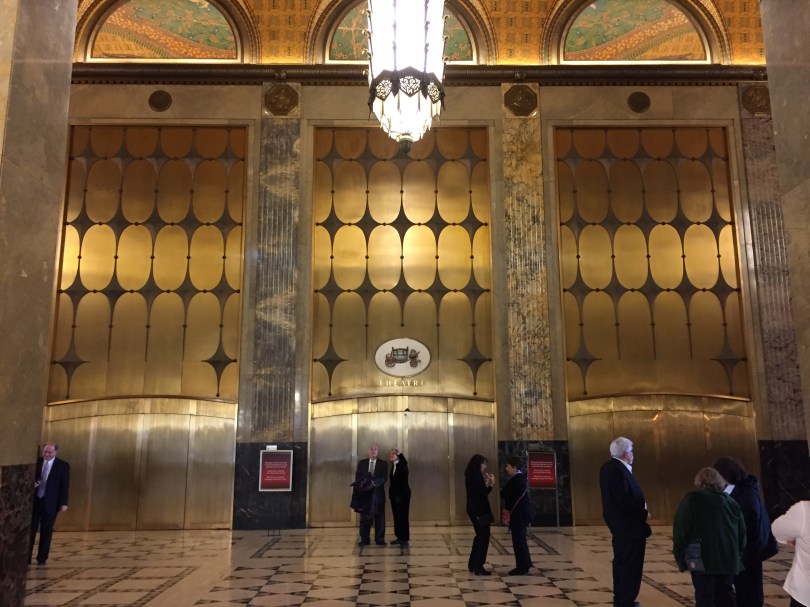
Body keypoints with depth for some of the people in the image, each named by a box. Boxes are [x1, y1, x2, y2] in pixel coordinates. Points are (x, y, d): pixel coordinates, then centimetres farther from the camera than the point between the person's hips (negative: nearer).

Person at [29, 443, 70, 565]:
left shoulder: (63, 465, -5)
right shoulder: (36, 462, 2)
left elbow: (65, 486, -4)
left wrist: (63, 503, -9)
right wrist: (32, 483, -12)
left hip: (50, 503, -2)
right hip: (34, 501, 2)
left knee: (46, 532, 6)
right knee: (30, 530, 5)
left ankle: (42, 558, 17)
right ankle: (26, 557, 14)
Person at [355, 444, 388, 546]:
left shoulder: (383, 464, 4)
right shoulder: (361, 463, 8)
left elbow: (384, 478, -8)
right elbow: (357, 477, 2)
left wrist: (373, 482, -24)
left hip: (378, 493, -1)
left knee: (379, 517, 3)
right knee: (365, 517, 3)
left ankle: (379, 539, 11)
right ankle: (364, 539, 11)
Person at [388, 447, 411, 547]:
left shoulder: (402, 465, -11)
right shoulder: (393, 466, 11)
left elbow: (404, 461, -32)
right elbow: (393, 481, 12)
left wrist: (399, 453, -47)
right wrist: (390, 492, 7)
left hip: (403, 493, -7)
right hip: (394, 494, 7)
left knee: (403, 516, -6)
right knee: (396, 516, 9)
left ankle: (405, 539, -4)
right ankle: (399, 537, 17)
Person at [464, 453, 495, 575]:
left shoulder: (471, 476, 12)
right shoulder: (476, 476, -17)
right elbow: (483, 493, -19)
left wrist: (486, 483, 8)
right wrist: (491, 484, -8)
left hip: (474, 509, 10)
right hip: (480, 510, -10)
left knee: (480, 536, 18)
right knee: (484, 537, -2)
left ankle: (473, 565, 24)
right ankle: (478, 567, 0)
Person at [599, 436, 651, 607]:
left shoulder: (609, 467, 7)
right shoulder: (619, 471, -25)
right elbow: (625, 500, -28)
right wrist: (643, 514, -14)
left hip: (619, 523, 10)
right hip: (629, 525, -10)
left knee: (621, 561, 18)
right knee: (631, 564, -1)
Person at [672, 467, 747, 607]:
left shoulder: (691, 501, -5)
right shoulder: (731, 502, 10)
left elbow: (680, 533, -9)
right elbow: (742, 533, 13)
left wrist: (681, 559, -1)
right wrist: (738, 556, 21)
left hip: (703, 561, -4)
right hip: (728, 561, 5)